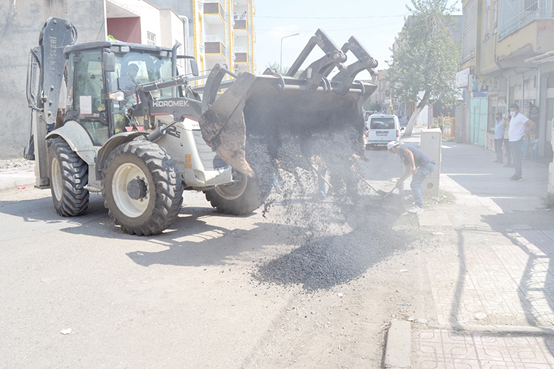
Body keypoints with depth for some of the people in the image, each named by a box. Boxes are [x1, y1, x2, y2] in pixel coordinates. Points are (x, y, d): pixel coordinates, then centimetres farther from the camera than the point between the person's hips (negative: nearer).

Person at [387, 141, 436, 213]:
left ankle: (419, 207, -11)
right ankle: (418, 203, 30)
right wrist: (400, 181, 35)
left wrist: (413, 166, -33)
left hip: (426, 164, -10)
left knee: (414, 185, -10)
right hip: (430, 164, 10)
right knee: (416, 184, 24)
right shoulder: (403, 155, 27)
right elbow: (408, 171, 31)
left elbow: (409, 153, -25)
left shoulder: (401, 148, -1)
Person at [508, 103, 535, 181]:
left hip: (517, 140, -10)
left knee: (517, 158, -9)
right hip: (512, 140, 10)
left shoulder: (520, 117, -12)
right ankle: (517, 173, 19)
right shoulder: (513, 117, 16)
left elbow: (532, 124, -17)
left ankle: (519, 175, -7)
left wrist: (526, 133, -11)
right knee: (514, 158, 12)